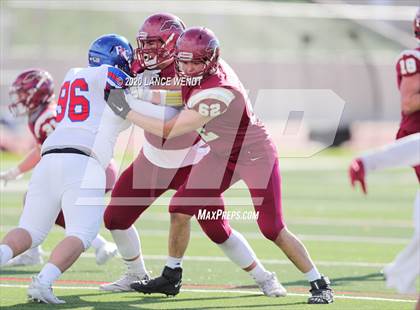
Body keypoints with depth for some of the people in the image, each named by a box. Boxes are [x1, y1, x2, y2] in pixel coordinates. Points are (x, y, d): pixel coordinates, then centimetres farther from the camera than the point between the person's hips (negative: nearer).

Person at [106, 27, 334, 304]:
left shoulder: (216, 94, -36)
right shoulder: (199, 69, -12)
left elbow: (168, 131, -30)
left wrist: (126, 111, -24)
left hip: (255, 156, -8)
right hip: (221, 155, 8)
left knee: (273, 229, -12)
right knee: (181, 209, 0)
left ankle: (320, 284, 1)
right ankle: (171, 277, 15)